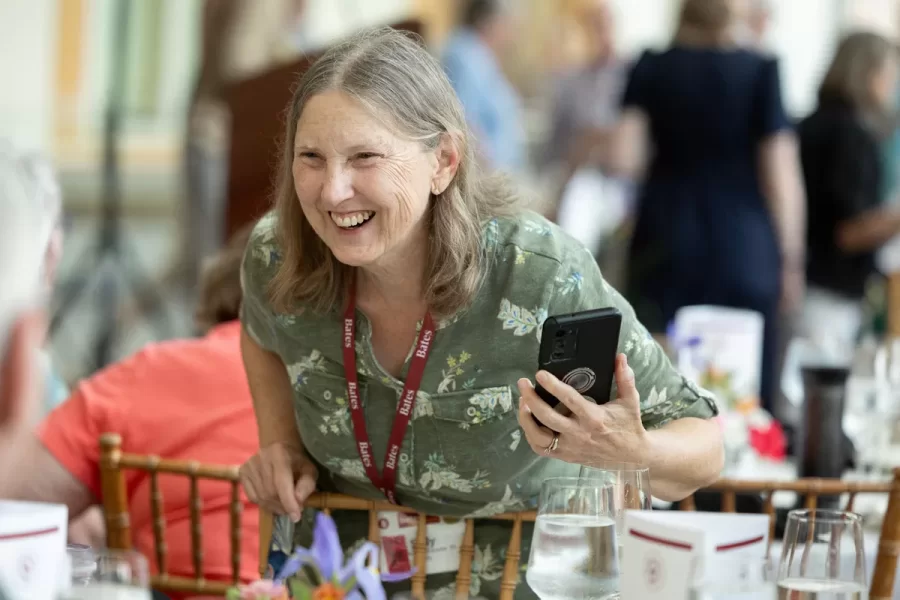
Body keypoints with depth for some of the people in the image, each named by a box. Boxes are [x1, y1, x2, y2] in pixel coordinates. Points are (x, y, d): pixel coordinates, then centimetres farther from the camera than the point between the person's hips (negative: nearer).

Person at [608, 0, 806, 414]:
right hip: (744, 247, -2)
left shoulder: (651, 69, 3)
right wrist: (791, 259, 2)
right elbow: (781, 171, -4)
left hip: (666, 243, 2)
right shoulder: (760, 71, -2)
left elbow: (622, 157, -3)